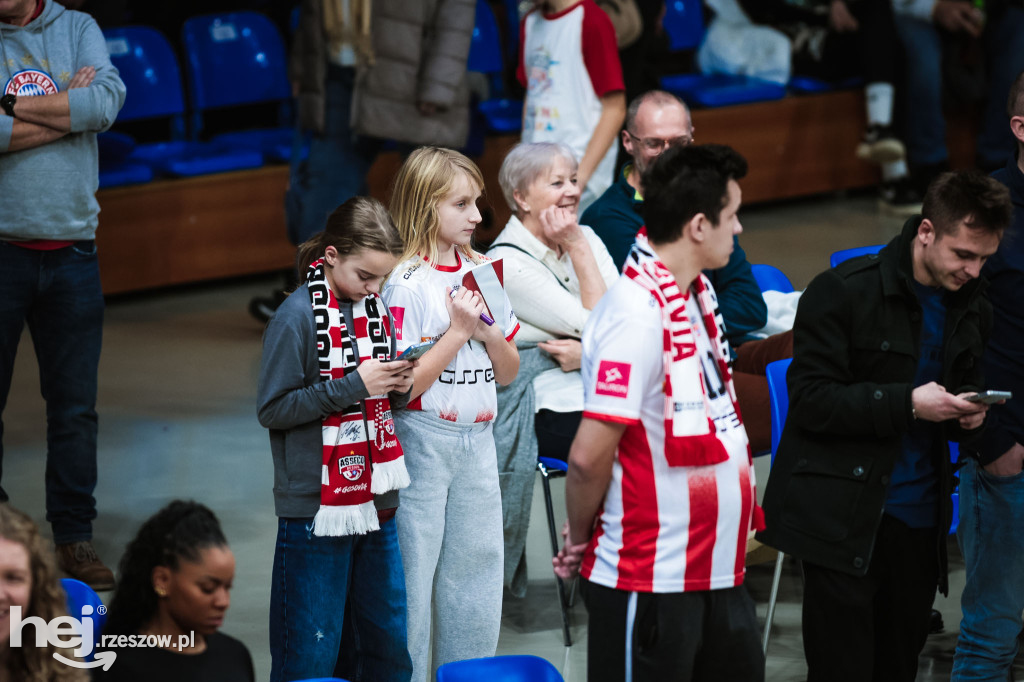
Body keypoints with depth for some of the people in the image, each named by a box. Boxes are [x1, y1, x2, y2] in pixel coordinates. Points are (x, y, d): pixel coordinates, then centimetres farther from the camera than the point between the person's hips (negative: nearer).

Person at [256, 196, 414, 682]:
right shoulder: (298, 317, -12)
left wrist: (399, 387, -6)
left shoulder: (377, 310, 7)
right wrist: (354, 385, -19)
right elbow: (272, 409, -14)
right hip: (318, 507, -6)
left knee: (387, 641, 12)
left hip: (377, 501, 6)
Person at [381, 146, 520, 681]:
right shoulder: (404, 284, -12)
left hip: (477, 441, 6)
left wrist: (488, 331, -7)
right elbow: (404, 387, -16)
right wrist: (457, 332, -18)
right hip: (422, 441, -6)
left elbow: (508, 372, 11)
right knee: (412, 573, 0)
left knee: (477, 571, 11)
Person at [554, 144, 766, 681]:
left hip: (716, 570, 9)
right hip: (650, 579, -9)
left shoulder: (697, 291, 7)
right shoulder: (638, 316, -22)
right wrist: (580, 539, -7)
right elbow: (589, 456, -23)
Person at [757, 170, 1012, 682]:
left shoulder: (971, 308, 9)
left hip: (920, 519, 6)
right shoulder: (844, 291, -9)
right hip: (845, 519, -6)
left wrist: (968, 412, -2)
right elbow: (810, 399, -13)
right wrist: (907, 404, -21)